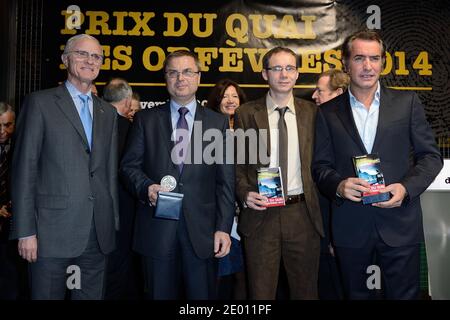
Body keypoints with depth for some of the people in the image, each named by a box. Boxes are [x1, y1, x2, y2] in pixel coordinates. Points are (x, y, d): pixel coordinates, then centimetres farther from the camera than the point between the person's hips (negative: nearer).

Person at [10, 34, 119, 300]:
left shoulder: (108, 113, 14)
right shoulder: (40, 103, -1)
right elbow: (25, 168, -5)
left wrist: (114, 222, 10)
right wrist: (26, 231, -9)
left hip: (100, 233, 5)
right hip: (53, 230, -4)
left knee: (92, 295, 13)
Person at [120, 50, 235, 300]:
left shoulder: (218, 122, 7)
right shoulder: (146, 119, 9)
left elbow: (225, 180, 3)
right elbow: (129, 165, 7)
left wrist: (223, 228, -4)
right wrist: (147, 187, -14)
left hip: (202, 230, 0)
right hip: (157, 228, 0)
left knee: (203, 294, 8)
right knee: (160, 294, 10)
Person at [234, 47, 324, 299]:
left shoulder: (311, 112, 5)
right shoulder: (247, 114, 2)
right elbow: (237, 163, 5)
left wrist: (322, 213, 1)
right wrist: (245, 193, -12)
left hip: (303, 213, 1)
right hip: (261, 214, -1)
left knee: (306, 290, 14)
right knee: (261, 291, 11)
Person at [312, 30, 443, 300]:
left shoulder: (407, 102, 4)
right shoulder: (328, 112, 5)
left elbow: (430, 156, 4)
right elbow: (321, 165, 4)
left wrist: (407, 187, -13)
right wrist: (338, 185, -17)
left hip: (399, 223, 0)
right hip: (350, 226, 1)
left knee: (404, 294, 10)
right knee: (357, 294, 15)